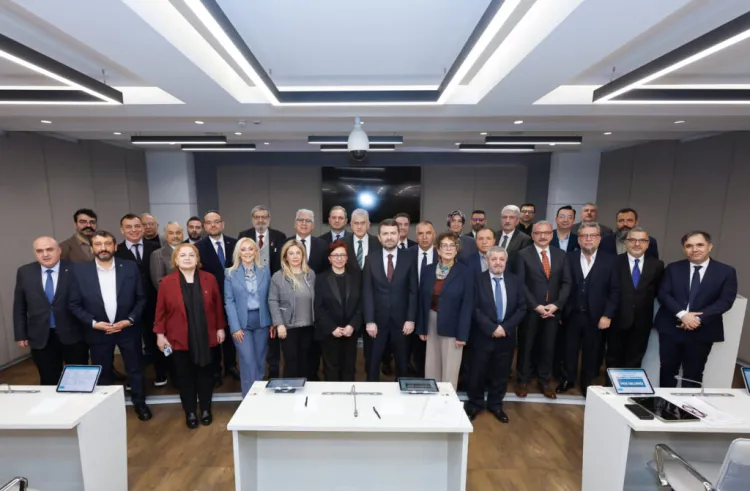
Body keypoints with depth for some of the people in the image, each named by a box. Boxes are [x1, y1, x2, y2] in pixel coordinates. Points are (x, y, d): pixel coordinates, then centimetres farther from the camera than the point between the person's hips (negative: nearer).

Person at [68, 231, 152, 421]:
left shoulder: (130, 267, -7)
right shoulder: (80, 270, -6)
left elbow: (141, 298, -2)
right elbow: (74, 304, -2)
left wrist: (130, 320, -13)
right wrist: (93, 323, -13)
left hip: (128, 329, 0)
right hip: (98, 332, 1)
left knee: (135, 369, 12)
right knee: (102, 373, 15)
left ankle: (140, 403, 32)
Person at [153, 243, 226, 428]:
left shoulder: (209, 279, -2)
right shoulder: (167, 282, -4)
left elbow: (218, 305, 2)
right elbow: (161, 310, 1)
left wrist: (220, 328, 3)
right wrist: (160, 334, -1)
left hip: (205, 337, 1)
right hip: (179, 338, 0)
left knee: (205, 373, 12)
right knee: (185, 376, 10)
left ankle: (206, 409, 30)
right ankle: (190, 412, 28)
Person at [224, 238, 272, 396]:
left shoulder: (265, 271, 4)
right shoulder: (230, 273, -1)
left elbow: (269, 298, 4)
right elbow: (229, 301, -5)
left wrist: (273, 321, -1)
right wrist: (235, 327, -11)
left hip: (262, 321, 2)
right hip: (241, 322, -2)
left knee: (260, 361, 12)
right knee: (248, 362, 0)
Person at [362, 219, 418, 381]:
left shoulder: (408, 260, -1)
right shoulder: (371, 260, 0)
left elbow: (413, 292, -1)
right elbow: (367, 293, -3)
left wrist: (411, 319, -7)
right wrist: (369, 321, -9)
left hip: (401, 321, 0)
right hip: (377, 321, 0)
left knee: (402, 363, 16)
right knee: (372, 363, 12)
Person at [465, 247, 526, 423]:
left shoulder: (515, 281, 3)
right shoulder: (478, 280, -7)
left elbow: (522, 308, 0)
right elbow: (474, 309, -11)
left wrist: (506, 327, -11)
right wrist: (492, 328, -18)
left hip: (507, 336, 3)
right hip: (483, 335, -2)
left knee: (501, 373, 14)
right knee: (478, 373, 8)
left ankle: (495, 405, 35)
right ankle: (475, 404, 29)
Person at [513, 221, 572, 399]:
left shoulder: (561, 255, 7)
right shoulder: (523, 255, -4)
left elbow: (566, 283, 4)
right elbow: (520, 284, -8)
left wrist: (556, 305, -8)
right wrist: (536, 306, -14)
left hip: (553, 309, 3)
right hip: (530, 309, -3)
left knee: (548, 347, 12)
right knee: (526, 346, 8)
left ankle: (544, 381, 29)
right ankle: (523, 381, 24)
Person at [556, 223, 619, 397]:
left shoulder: (610, 260, -2)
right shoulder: (569, 258, -1)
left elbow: (615, 290, -3)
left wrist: (607, 315, -9)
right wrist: (559, 310, -4)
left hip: (596, 317, 0)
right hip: (571, 315, 1)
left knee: (592, 352, 13)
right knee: (570, 349, 14)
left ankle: (587, 384, 33)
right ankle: (568, 379, 34)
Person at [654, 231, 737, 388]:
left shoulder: (727, 272, 2)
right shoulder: (673, 268, 4)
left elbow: (726, 301, -5)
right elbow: (663, 294, -3)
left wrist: (699, 319, -17)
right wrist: (682, 314, -18)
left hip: (702, 331, 0)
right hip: (671, 329, 1)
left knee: (693, 375, 10)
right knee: (667, 370, 11)